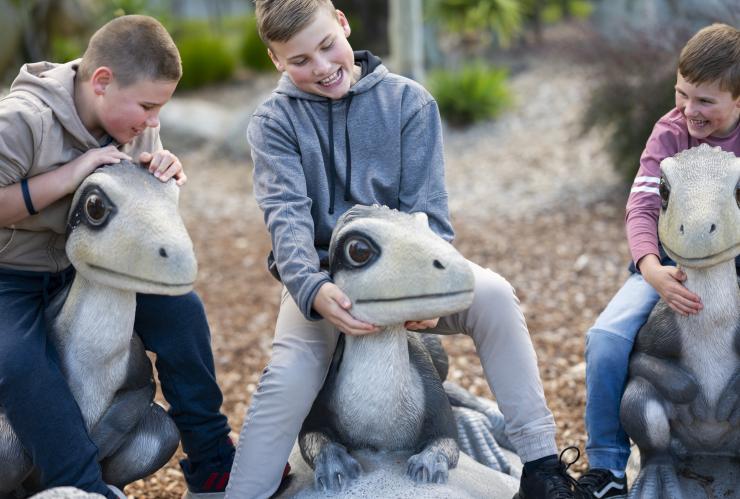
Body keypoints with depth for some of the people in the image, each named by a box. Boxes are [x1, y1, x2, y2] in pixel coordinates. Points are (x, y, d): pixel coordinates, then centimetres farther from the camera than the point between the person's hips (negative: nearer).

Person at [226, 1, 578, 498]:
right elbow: (287, 215, -15)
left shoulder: (408, 101, 0)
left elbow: (427, 210, -5)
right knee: (289, 377, -28)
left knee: (493, 295, -26)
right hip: (321, 276, 0)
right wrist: (312, 289, -34)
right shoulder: (274, 122, 0)